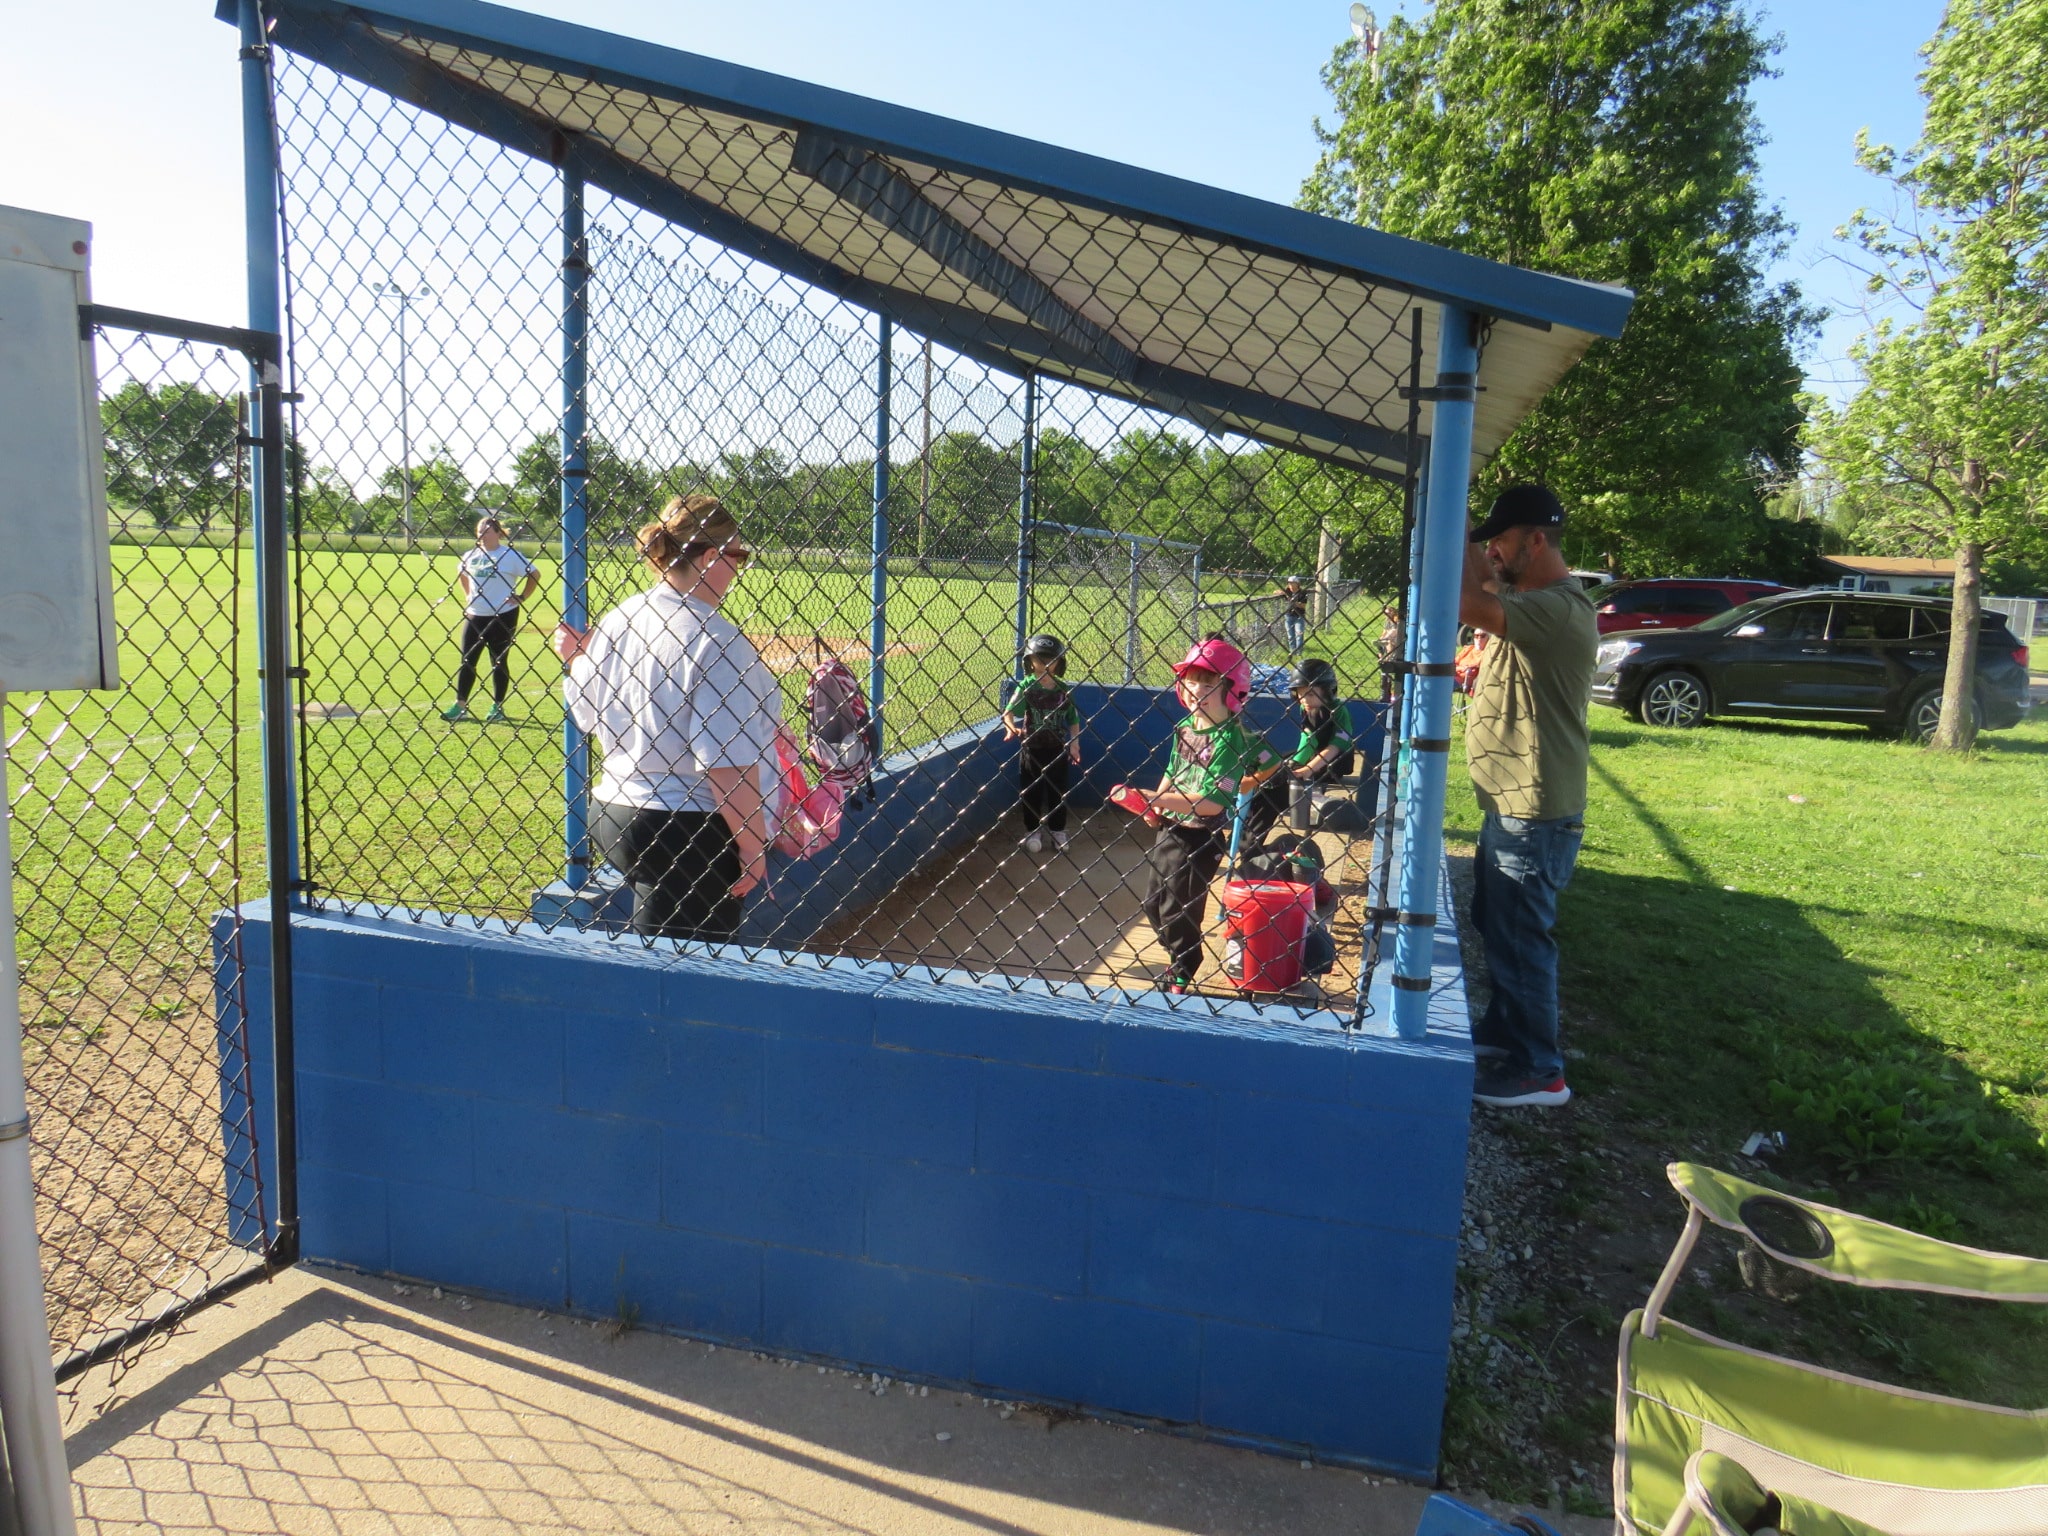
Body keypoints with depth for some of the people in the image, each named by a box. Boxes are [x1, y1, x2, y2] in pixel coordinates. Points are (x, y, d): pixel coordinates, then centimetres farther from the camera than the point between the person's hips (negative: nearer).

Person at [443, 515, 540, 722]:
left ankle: (498, 707, 14)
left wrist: (522, 597, -6)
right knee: (467, 660, 5)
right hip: (474, 614, 5)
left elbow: (534, 574, -3)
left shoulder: (510, 556, -7)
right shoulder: (471, 556, 7)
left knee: (499, 662, 4)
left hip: (503, 616, -5)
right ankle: (460, 705, 10)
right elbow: (461, 572, 27)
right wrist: (467, 595, 16)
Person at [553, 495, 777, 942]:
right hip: (688, 833, -8)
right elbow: (726, 763, -22)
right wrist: (753, 847, -14)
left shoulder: (617, 619, 6)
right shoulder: (717, 641, -18)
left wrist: (576, 660, 32)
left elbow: (588, 716, 16)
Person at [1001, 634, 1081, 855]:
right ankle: (1032, 832, 23)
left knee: (1058, 791, 11)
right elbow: (1009, 712, -21)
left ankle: (1058, 830, 26)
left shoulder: (1063, 690, -1)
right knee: (1030, 792, 8)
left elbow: (1073, 720, 6)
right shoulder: (1025, 686, -9)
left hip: (1057, 749, 2)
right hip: (1031, 748, -2)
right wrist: (1011, 728, -40)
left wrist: (1074, 744, -3)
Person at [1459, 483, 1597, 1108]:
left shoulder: (1560, 606, -22)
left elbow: (1465, 604, -36)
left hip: (1534, 813, -11)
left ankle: (1536, 1069, 12)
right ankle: (1503, 1028, 38)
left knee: (1519, 936, -1)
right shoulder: (1528, 601, 13)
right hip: (1508, 803, 11)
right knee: (1495, 925, 22)